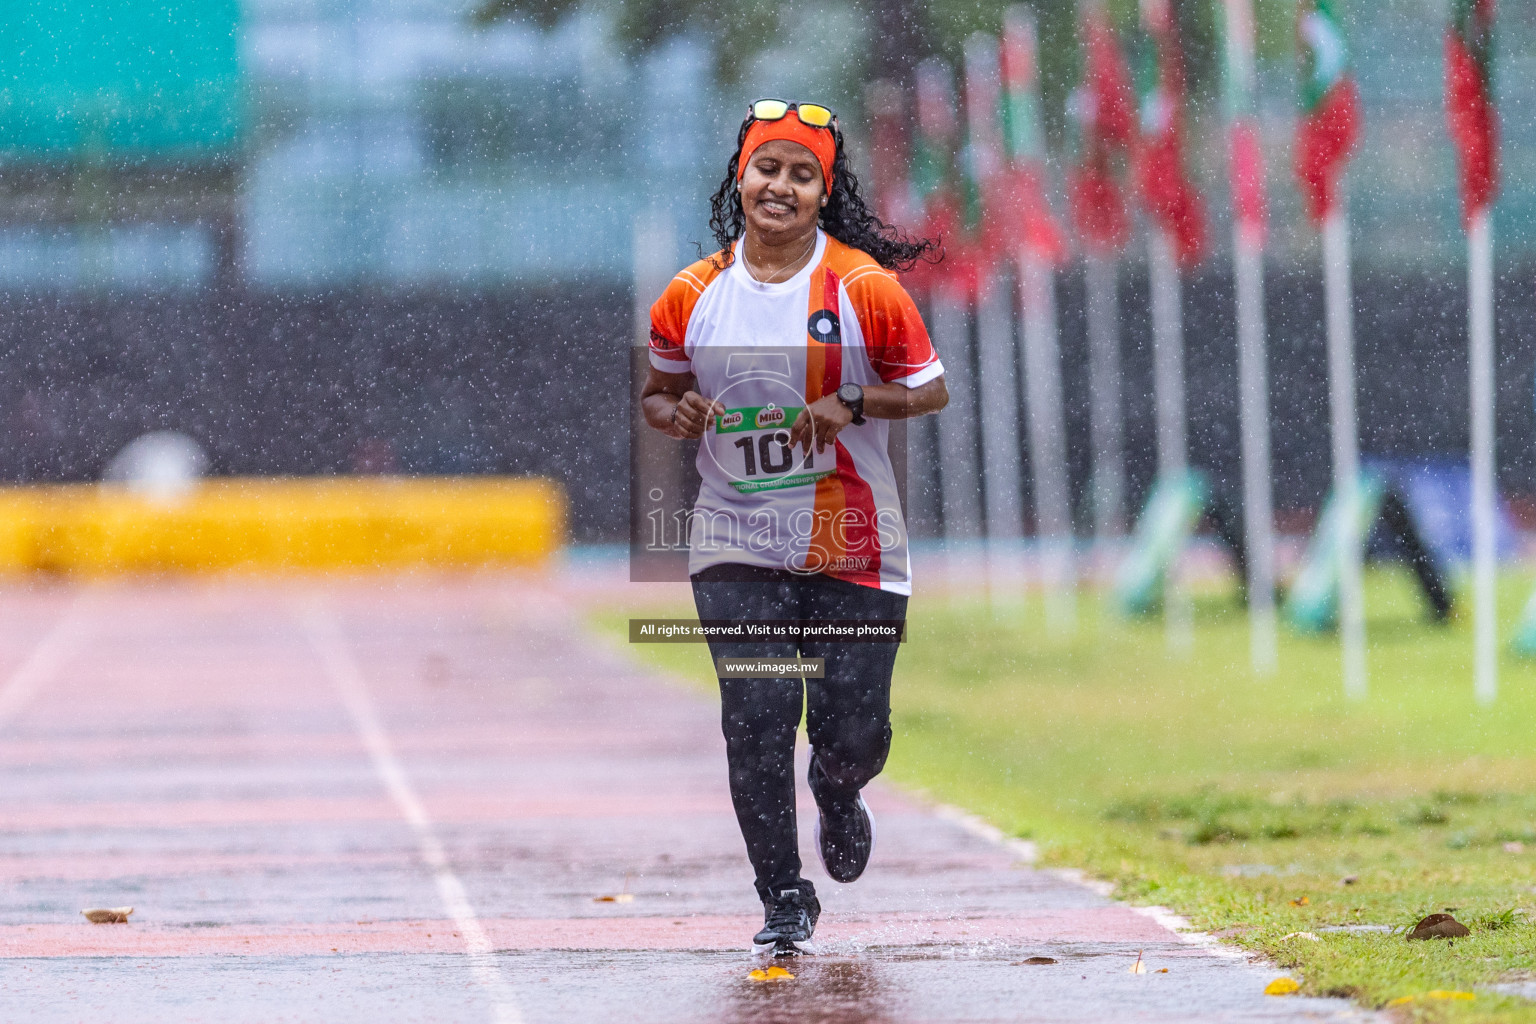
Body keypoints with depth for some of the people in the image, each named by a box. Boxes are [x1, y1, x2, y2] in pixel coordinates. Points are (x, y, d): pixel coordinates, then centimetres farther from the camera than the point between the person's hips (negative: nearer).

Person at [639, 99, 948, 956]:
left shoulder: (864, 287, -6)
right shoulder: (693, 297, 1)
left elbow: (931, 389, 1)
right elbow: (661, 390, 15)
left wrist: (851, 405, -16)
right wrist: (675, 413, -9)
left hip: (855, 545, -1)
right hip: (737, 545, 1)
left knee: (853, 732, 1)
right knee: (757, 722, -9)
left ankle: (838, 797, 40)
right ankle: (785, 901, 6)